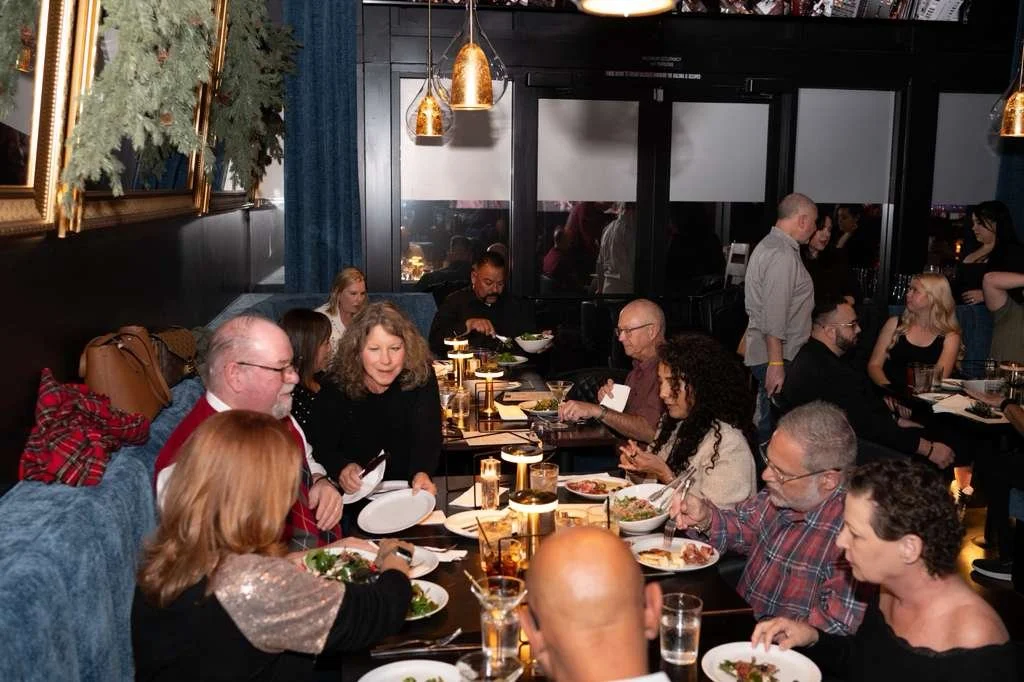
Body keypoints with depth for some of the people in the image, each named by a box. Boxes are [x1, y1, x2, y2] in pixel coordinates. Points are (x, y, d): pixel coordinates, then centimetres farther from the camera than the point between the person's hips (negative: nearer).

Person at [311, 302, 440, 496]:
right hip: (352, 494, 1)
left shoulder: (421, 376, -10)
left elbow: (426, 436, -15)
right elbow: (322, 445, -7)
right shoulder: (337, 383, -9)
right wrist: (342, 468, -28)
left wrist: (422, 473, -36)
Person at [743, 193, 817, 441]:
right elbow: (774, 317, -23)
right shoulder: (783, 256, -17)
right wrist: (776, 363, -23)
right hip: (776, 356, -11)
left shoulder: (768, 245, 16)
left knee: (767, 422, 15)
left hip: (763, 351, 11)